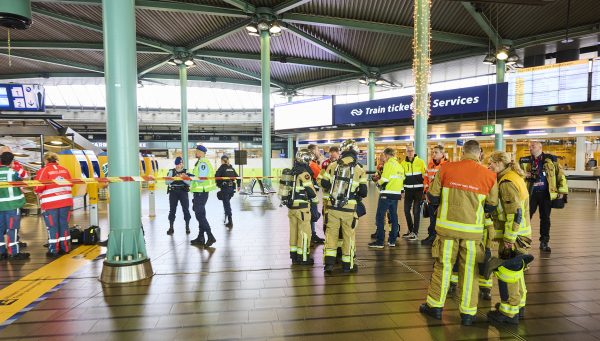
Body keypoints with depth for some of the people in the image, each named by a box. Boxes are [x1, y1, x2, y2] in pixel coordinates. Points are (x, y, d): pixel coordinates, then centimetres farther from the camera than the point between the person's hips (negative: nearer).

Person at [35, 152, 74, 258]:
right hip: (65, 201, 5)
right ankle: (65, 248, 19)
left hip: (50, 203, -4)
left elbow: (39, 187, -12)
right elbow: (70, 184, 11)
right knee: (64, 224, 13)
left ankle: (53, 250, 8)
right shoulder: (64, 169, 8)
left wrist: (39, 192, 9)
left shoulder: (44, 170, -7)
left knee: (52, 226, 3)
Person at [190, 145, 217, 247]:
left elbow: (201, 179, -21)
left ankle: (210, 237, -8)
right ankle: (200, 238, 22)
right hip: (200, 192, 11)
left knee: (200, 215, -9)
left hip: (201, 192, -11)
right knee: (200, 215, 14)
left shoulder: (203, 163, -15)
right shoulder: (200, 162, 17)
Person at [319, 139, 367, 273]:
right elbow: (363, 193, -4)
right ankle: (347, 264, 22)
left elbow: (324, 184, 4)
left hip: (333, 207, 1)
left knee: (331, 233, 12)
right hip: (349, 209, -1)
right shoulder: (359, 170, -6)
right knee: (348, 235, 12)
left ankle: (329, 262, 7)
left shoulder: (332, 166, -3)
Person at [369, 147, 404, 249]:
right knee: (394, 217, 12)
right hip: (396, 194, 8)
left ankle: (379, 241, -4)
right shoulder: (399, 165, 14)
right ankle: (392, 240, 16)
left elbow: (384, 179, -16)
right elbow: (401, 180, 15)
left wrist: (378, 182, 1)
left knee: (380, 217, -3)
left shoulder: (388, 164, -9)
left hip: (386, 194, -8)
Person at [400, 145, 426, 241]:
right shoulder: (403, 163, 4)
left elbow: (426, 176, -2)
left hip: (418, 190, -3)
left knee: (416, 211, 0)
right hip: (408, 190, 3)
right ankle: (410, 230, 24)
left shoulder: (420, 162, -4)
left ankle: (415, 232, 10)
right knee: (406, 210, 7)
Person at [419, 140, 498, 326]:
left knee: (442, 266, 12)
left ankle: (435, 306, 23)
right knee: (470, 270, 11)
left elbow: (433, 197, 1)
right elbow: (491, 206, 5)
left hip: (447, 226, 0)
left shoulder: (446, 168, -5)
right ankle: (468, 313, 20)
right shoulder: (489, 175, -3)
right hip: (473, 230, 0)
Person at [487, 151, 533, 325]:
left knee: (506, 272, -2)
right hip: (521, 232, 10)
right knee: (515, 270, 21)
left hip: (513, 235, -10)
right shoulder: (514, 177, 13)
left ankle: (509, 312, 8)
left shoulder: (507, 182, -19)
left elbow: (515, 213, -24)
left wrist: (509, 239, -20)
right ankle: (518, 305, 35)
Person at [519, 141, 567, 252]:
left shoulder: (550, 159, 1)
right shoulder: (525, 161, 4)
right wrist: (523, 175, -11)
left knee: (545, 218, 8)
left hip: (546, 193, 0)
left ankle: (544, 242, 19)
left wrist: (562, 190, -1)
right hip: (531, 193, 0)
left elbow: (560, 174, 4)